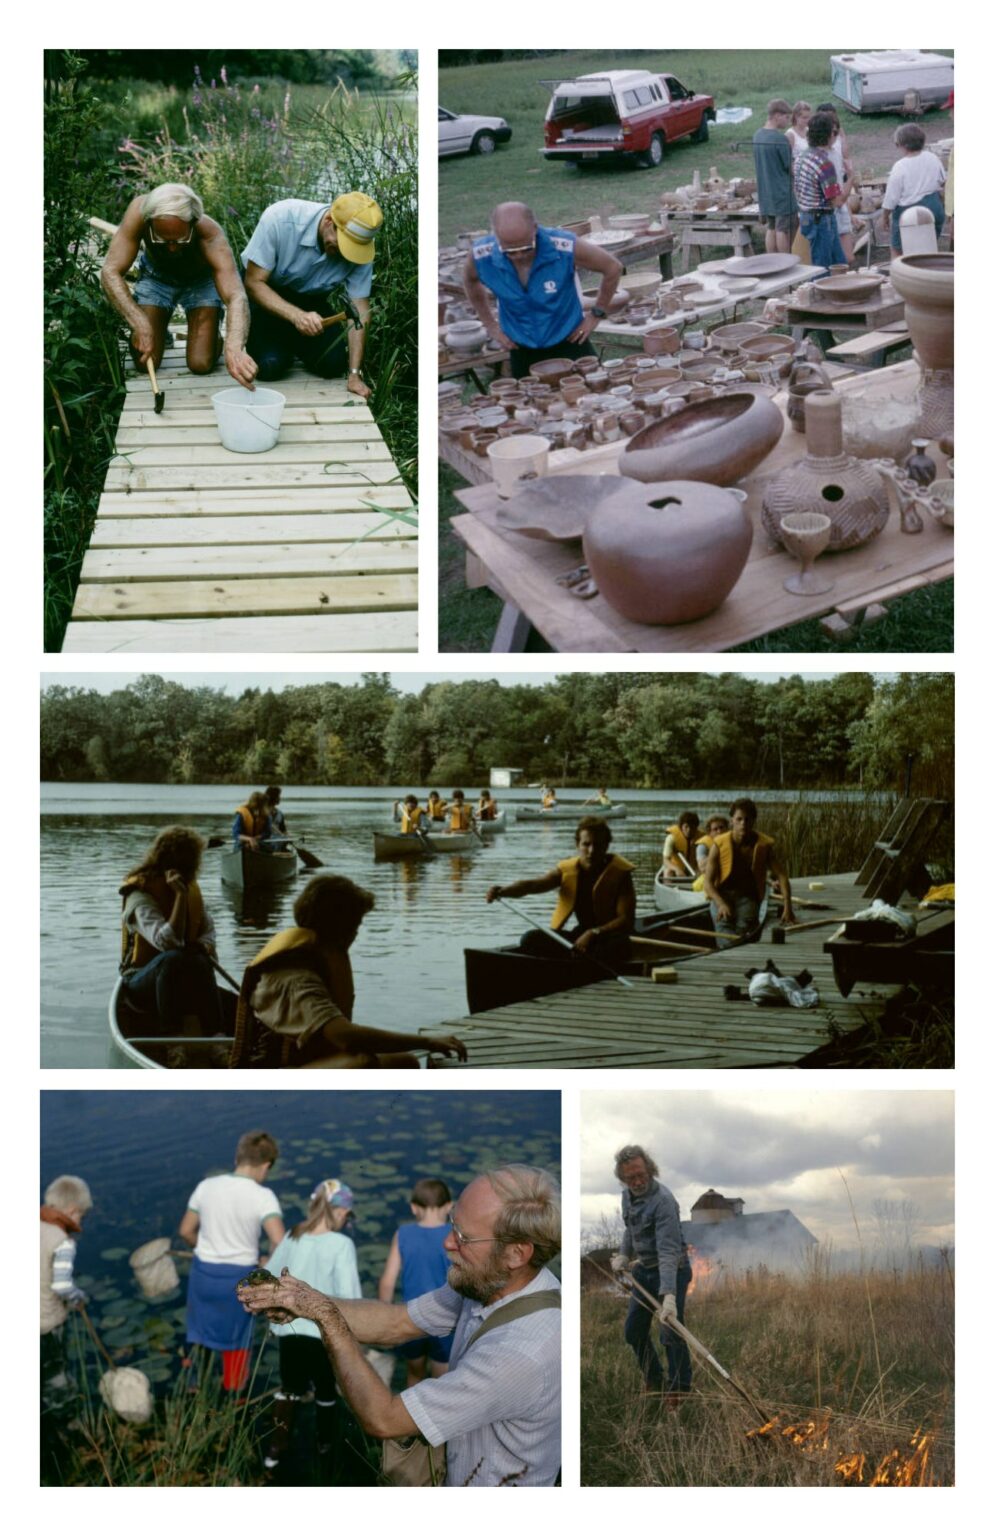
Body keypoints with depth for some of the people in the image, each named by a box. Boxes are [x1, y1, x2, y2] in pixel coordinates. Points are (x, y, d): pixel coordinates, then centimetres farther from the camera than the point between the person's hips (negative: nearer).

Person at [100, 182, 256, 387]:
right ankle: (160, 329, 25)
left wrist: (234, 348, -71)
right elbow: (110, 272, -36)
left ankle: (213, 333, 21)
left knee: (201, 364, -13)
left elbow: (236, 296, -51)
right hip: (156, 275, 1)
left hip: (201, 278, -1)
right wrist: (140, 324, -50)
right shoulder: (139, 211, -37)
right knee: (145, 362, -9)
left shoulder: (210, 234, -40)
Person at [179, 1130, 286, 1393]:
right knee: (235, 1341, 17)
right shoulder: (262, 1196, -16)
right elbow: (280, 1243, -26)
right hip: (238, 1278, -3)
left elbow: (186, 1231, 5)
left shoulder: (207, 1186, -4)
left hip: (202, 1271, 3)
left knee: (200, 1336, 22)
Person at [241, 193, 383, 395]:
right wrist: (297, 316, -43)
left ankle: (289, 343, 19)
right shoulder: (281, 219, -34)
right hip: (266, 295, -3)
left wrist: (354, 375, -26)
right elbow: (254, 282, -27)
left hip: (310, 299, 3)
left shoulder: (361, 247, -25)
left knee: (334, 363, -14)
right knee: (271, 364, -24)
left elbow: (359, 310, -19)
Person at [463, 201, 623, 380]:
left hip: (568, 343, -2)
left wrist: (596, 315, -5)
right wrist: (491, 325, 6)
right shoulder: (481, 255, -18)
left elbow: (613, 268, -9)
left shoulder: (565, 247, -25)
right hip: (521, 351, 2)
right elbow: (470, 280, 9)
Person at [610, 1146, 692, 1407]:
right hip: (643, 1270, 8)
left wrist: (669, 1295, -42)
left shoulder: (663, 1201, -28)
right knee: (633, 1331, 13)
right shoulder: (628, 1196, -1)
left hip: (671, 1270, -8)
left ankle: (678, 1389, 13)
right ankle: (653, 1379, 34)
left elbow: (668, 1251, -35)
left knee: (671, 1332, -7)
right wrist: (624, 1255, 5)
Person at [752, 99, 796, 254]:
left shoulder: (757, 135, 6)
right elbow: (789, 166, -13)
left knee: (771, 228, 11)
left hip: (765, 192, 8)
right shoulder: (780, 138, -18)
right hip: (782, 192, -8)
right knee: (784, 229, -1)